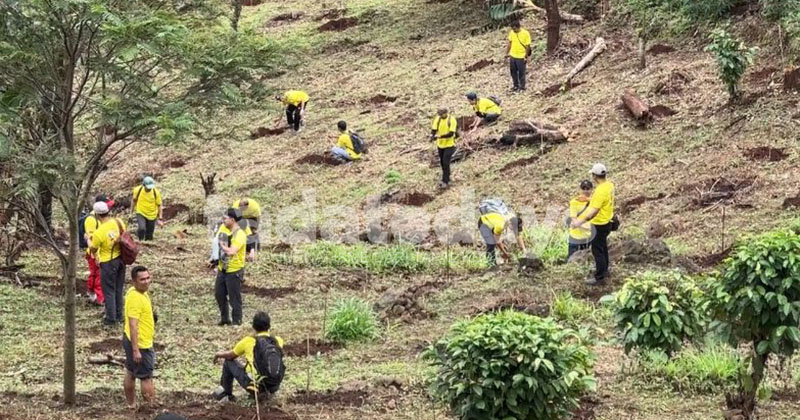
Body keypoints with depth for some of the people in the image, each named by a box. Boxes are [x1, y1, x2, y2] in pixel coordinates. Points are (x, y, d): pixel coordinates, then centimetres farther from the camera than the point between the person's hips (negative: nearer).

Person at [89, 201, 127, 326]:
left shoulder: (99, 232, -25)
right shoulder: (119, 222, -10)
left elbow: (93, 250, -10)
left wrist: (89, 241, 9)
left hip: (108, 263, -6)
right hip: (121, 258, 6)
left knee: (109, 291, 9)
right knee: (118, 289, 20)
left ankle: (111, 319, 17)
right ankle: (118, 316, 31)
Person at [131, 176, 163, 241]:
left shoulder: (156, 192, -13)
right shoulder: (138, 190, -12)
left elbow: (159, 206, -4)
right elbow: (134, 201, 6)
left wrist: (160, 219, -8)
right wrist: (131, 212, 13)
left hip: (152, 216, 1)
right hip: (141, 214, -1)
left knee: (149, 236, 7)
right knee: (142, 229, -26)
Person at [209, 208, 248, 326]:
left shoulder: (240, 235, -23)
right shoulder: (223, 228, 1)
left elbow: (231, 251, -35)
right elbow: (217, 242, 15)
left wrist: (223, 245, -18)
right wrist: (214, 258, 6)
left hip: (234, 271, -8)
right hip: (222, 269, 8)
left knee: (234, 297, 1)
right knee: (219, 294, 17)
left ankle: (237, 321, 13)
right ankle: (224, 318, 32)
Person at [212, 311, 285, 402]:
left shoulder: (248, 341, -3)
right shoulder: (277, 340, 5)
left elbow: (230, 355, 11)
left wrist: (218, 354, 34)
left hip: (254, 384, -3)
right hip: (274, 386, 3)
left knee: (229, 361, 18)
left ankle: (226, 394, 28)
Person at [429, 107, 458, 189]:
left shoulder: (451, 120, -18)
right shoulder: (437, 119, -4)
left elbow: (451, 133, -24)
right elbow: (434, 129, -9)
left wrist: (439, 136, -34)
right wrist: (432, 135, -32)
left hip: (449, 145, -6)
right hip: (440, 144, 6)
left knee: (446, 163, -13)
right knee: (442, 163, 14)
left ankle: (445, 182, -7)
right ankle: (447, 179, 31)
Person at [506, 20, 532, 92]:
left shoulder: (526, 34, -18)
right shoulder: (511, 33, -5)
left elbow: (527, 46, -12)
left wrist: (526, 57, -12)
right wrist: (507, 53, 9)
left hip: (521, 57, -5)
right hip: (512, 56, 5)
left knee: (521, 72, 7)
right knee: (513, 72, 14)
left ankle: (522, 87, 23)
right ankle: (516, 86, 30)